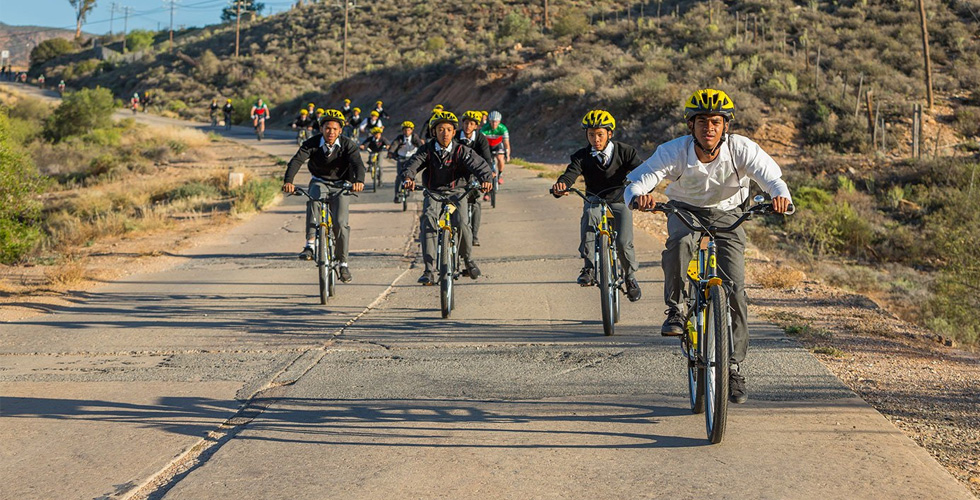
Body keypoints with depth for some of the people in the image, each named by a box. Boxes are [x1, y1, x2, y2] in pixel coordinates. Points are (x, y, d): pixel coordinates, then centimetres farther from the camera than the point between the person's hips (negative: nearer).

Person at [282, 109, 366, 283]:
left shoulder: (348, 145, -15)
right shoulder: (312, 143, -14)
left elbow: (357, 164, -31)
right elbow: (296, 161, -27)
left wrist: (359, 181, -53)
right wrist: (288, 181, -46)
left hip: (341, 186, 0)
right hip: (320, 182, 0)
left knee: (340, 223, -16)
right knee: (313, 201, -35)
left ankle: (343, 263, 1)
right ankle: (310, 244, -39)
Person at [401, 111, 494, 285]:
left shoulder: (461, 151, -4)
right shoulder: (427, 150, -1)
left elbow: (478, 163, -18)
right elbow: (414, 163, -16)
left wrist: (486, 178, -41)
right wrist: (408, 178, -39)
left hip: (457, 192, -1)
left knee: (460, 222, -26)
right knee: (428, 219, -27)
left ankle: (468, 259, 6)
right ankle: (429, 270, -26)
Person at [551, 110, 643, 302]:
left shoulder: (625, 152, -11)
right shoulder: (582, 156, -9)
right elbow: (570, 174, -25)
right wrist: (560, 186, -49)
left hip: (620, 202, -1)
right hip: (594, 201, 1)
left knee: (623, 243, -21)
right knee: (589, 214, -35)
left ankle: (630, 276, 10)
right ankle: (589, 268, -33)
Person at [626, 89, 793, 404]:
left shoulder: (742, 149, -25)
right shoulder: (674, 152, -26)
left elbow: (772, 177, -34)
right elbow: (636, 180, -33)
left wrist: (780, 196, -59)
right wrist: (638, 196, -58)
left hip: (727, 215, 1)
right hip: (686, 210, -1)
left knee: (735, 287, -9)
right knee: (679, 244, -38)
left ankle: (735, 366, 4)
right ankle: (675, 310, -17)